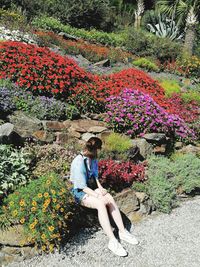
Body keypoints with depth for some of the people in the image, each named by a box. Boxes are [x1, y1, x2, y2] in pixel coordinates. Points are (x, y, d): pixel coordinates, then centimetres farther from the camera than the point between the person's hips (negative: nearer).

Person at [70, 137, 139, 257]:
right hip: (80, 192, -7)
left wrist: (100, 187, -4)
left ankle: (122, 231, -15)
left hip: (92, 188, 7)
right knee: (101, 204, -32)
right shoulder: (78, 162, -21)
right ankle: (112, 241, -29)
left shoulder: (93, 159, 2)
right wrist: (98, 195, -23)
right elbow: (82, 187, -20)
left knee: (110, 198, -21)